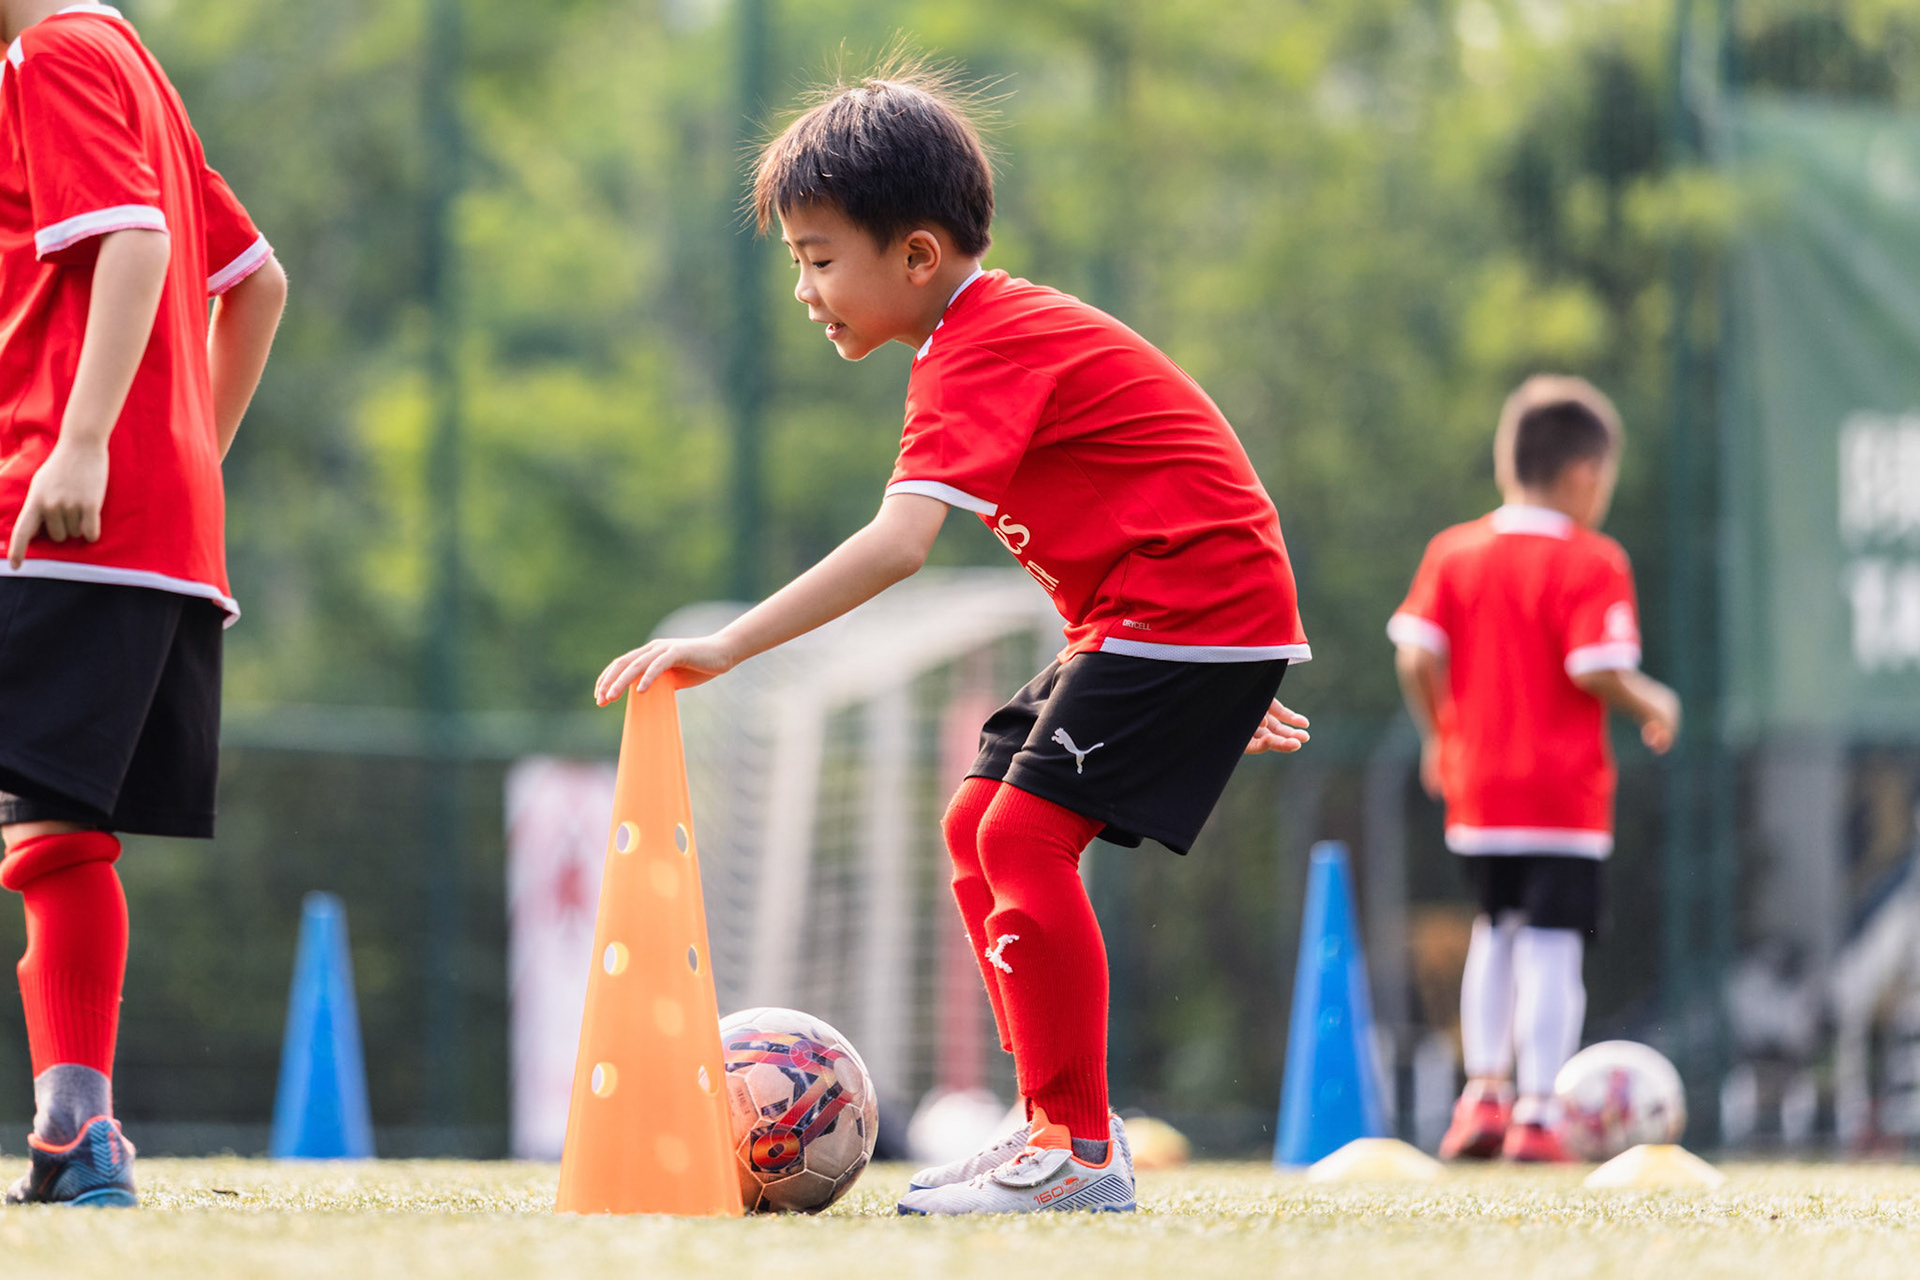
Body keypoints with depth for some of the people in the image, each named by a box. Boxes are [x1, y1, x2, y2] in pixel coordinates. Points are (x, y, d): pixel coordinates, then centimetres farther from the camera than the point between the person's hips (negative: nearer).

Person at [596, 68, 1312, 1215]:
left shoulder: (982, 356, -19)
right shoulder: (1010, 330, 15)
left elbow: (897, 544, -32)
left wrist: (725, 647, -36)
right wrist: (1228, 683, 26)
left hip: (1197, 607, -11)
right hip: (1136, 617, 11)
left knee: (1026, 830, -17)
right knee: (979, 824, 11)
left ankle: (1082, 1152, -13)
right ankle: (1057, 1127, 16)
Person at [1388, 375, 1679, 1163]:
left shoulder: (1453, 553, 5)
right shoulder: (1591, 562, -9)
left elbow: (1417, 657, -3)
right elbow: (1599, 670, -17)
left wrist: (1438, 735, 12)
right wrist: (1654, 705, 1)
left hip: (1475, 784, 5)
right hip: (1564, 791, -5)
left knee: (1496, 932, 22)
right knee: (1553, 947, -4)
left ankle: (1485, 1090, 19)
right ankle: (1537, 1112, -7)